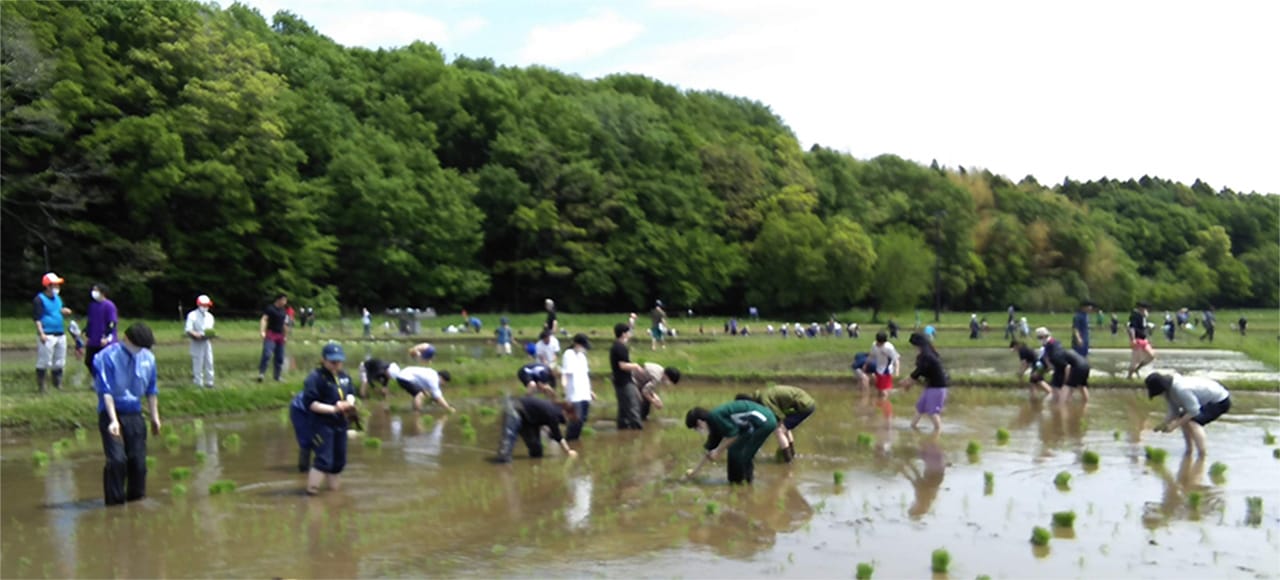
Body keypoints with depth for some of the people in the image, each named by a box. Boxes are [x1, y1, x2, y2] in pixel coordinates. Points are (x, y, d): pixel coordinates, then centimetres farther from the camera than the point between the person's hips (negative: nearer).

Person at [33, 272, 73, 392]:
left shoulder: (57, 298, 15)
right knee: (44, 361, -6)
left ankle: (58, 385, 23)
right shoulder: (39, 299, -9)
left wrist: (64, 311, 1)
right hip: (47, 335, -8)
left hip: (60, 334, 8)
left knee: (59, 362, 13)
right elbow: (37, 318, -13)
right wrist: (41, 333, -20)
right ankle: (41, 386, -1)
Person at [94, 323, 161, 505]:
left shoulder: (148, 358, 4)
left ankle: (137, 499, 18)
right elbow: (106, 391, -15)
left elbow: (151, 390, 14)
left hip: (134, 414, 4)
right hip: (111, 414, -4)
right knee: (117, 459, -16)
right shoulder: (108, 356, -11)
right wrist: (113, 420, -22)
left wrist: (155, 417, 13)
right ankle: (115, 503, -3)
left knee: (138, 459, 2)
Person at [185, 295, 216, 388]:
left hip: (206, 341, 6)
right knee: (198, 363, -3)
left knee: (209, 361, 7)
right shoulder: (192, 315, -8)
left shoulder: (210, 316, 11)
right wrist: (197, 335, -29)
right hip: (197, 342, -6)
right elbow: (188, 330, -13)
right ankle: (198, 383, 3)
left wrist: (211, 334, -10)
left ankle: (209, 382, 17)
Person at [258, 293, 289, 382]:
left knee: (279, 357, 10)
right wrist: (262, 331, -27)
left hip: (280, 336, 7)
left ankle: (277, 376, 19)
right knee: (267, 354, -22)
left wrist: (284, 336, 27)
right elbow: (264, 319, -14)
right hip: (271, 334, -7)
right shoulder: (270, 308, -6)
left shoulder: (283, 311, 16)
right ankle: (261, 373, -19)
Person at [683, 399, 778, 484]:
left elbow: (733, 434, -15)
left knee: (735, 450, -3)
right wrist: (695, 470, 32)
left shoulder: (716, 416, -12)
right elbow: (710, 449, 26)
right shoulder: (715, 425, 18)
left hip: (763, 421, -9)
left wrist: (718, 451, -4)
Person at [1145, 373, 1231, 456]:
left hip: (1221, 402, -10)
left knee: (1193, 423, -26)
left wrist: (1174, 425, -25)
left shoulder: (1181, 390, -34)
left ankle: (1202, 457, -24)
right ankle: (1189, 450, 23)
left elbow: (1193, 411, -29)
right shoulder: (1168, 390, -3)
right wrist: (1163, 424, -11)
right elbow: (1174, 412, 3)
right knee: (1183, 419, 11)